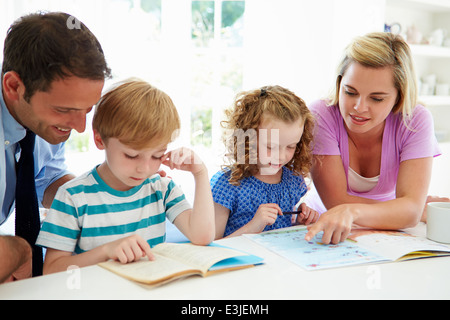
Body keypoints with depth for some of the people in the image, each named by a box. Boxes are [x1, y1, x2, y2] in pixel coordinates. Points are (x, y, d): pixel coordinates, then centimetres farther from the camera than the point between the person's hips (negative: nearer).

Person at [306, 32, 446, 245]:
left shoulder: (415, 121, -16)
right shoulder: (320, 117, -21)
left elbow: (412, 209, -26)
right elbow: (337, 201, -23)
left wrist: (352, 211, -46)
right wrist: (427, 208, -21)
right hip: (326, 231, 0)